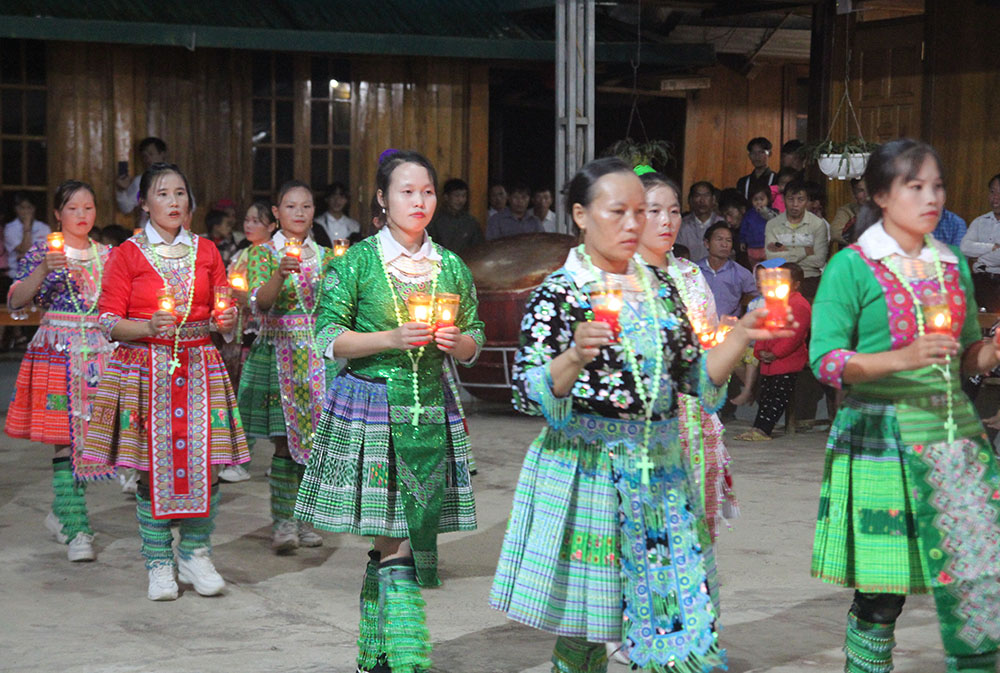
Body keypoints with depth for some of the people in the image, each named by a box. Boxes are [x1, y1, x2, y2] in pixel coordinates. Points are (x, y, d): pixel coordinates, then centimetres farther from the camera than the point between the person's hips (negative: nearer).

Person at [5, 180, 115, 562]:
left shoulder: (107, 255, 12)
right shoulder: (42, 252, 1)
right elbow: (15, 301, -9)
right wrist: (43, 270, -24)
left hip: (99, 353, 4)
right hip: (57, 352, -4)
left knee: (90, 436, 4)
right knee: (66, 440, -8)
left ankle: (62, 513, 23)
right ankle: (77, 530, -6)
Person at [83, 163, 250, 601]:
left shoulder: (205, 251, 11)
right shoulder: (128, 254, 2)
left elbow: (221, 309, 17)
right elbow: (109, 321, -2)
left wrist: (227, 319, -6)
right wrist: (149, 327, -18)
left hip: (199, 366, 3)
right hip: (146, 366, -3)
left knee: (205, 462, -2)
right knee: (154, 466, -2)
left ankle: (195, 553, 14)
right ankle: (159, 564, 9)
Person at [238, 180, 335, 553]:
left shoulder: (325, 255, 12)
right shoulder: (262, 253, 1)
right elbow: (260, 301, -14)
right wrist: (280, 274, -32)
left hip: (318, 352, 4)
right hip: (279, 351, -4)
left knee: (311, 439, 4)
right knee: (285, 440, -8)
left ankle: (301, 518, 15)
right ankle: (281, 522, -3)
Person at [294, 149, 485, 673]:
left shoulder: (451, 267, 11)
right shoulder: (356, 261, -1)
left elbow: (473, 344, 17)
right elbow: (328, 338, -4)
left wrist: (456, 342, -6)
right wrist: (392, 338, -15)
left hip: (431, 412, 4)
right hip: (370, 407, -4)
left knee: (399, 539, 4)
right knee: (396, 541, -8)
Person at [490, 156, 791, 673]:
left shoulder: (660, 290, 11)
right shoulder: (557, 294, -5)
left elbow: (696, 379, 13)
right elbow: (529, 395, -13)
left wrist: (742, 336, -2)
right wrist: (574, 357, -31)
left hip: (660, 473, 5)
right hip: (585, 470, -5)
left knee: (684, 621, 0)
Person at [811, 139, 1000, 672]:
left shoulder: (952, 265, 13)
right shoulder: (852, 267, -4)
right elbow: (825, 359, -11)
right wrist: (901, 358, -23)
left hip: (954, 433, 5)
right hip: (881, 438, -5)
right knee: (881, 593, 0)